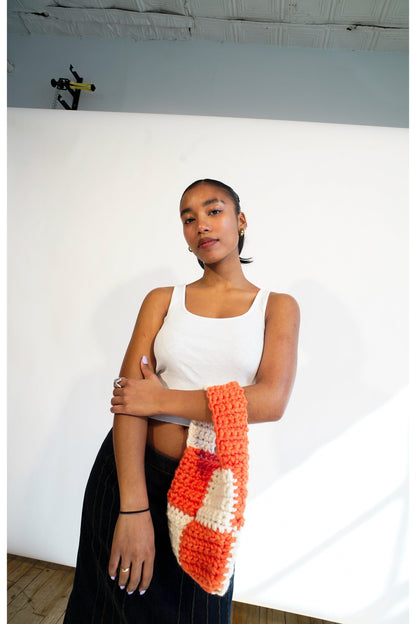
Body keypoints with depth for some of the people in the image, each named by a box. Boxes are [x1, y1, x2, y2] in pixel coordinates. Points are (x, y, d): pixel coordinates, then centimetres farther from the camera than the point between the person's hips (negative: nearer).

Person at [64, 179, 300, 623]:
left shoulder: (277, 307, -1)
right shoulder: (162, 300, 2)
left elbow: (271, 402, -15)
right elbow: (130, 397, -9)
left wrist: (162, 400, -15)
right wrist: (133, 507, -19)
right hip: (130, 472, 2)